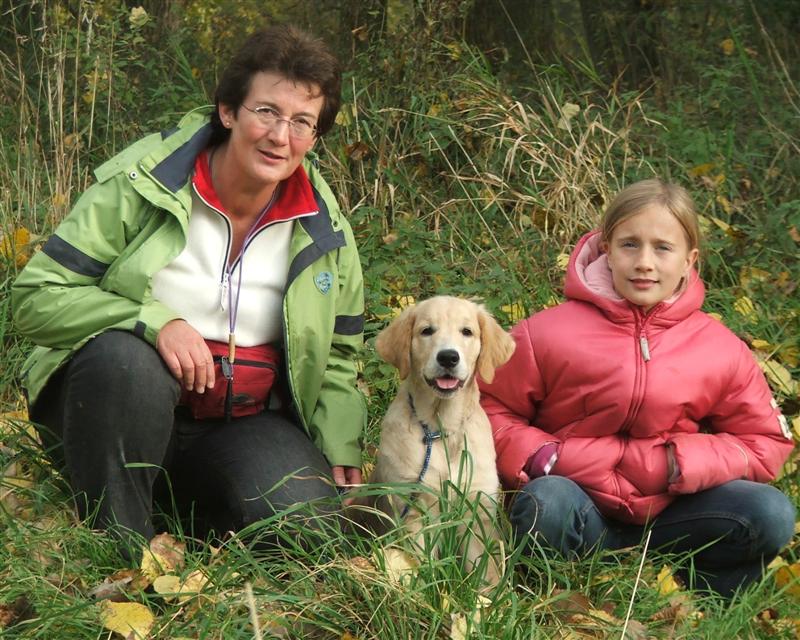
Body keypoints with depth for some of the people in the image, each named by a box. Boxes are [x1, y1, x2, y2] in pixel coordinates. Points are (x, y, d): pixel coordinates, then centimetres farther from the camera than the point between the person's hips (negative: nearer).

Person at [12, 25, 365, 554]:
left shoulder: (325, 232, 2)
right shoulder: (140, 184, -12)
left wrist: (342, 453, -3)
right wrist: (152, 320, -29)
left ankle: (199, 513, 9)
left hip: (245, 424, 3)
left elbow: (336, 358, 13)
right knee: (127, 360, -37)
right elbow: (36, 297, -14)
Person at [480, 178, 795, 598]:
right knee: (547, 504, -37)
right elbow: (490, 409, 1)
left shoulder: (722, 351, -4)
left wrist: (680, 464, -14)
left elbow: (766, 443, 2)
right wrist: (539, 456, -18)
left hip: (666, 508, 2)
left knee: (772, 516, -20)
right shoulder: (546, 335, -8)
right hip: (578, 500, -2)